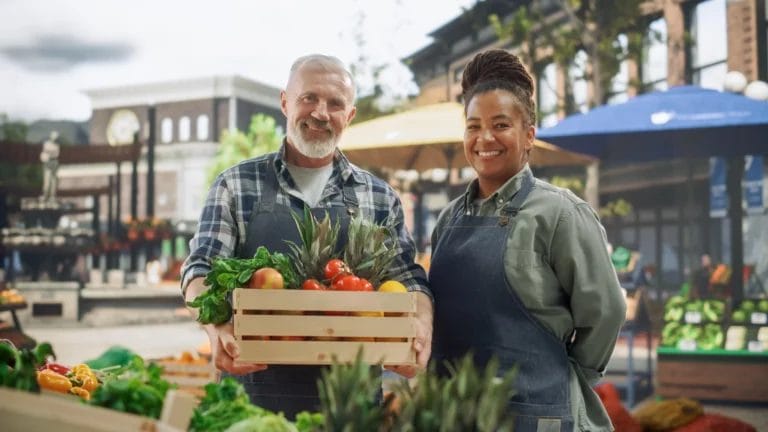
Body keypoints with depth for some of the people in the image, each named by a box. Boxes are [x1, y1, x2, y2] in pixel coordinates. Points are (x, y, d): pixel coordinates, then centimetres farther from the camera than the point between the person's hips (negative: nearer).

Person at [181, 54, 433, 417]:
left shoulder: (379, 197, 9)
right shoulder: (237, 185, 4)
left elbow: (407, 278, 6)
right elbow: (201, 270, -3)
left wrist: (422, 324, -17)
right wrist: (216, 326, -24)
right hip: (253, 387, -1)